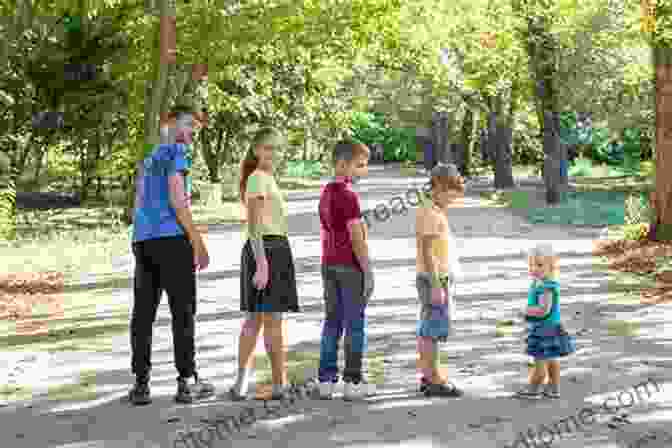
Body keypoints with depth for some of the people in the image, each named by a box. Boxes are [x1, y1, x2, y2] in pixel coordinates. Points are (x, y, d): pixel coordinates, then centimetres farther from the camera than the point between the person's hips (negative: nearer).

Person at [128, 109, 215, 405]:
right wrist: (198, 242, -12)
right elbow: (176, 198, -12)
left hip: (142, 240, 7)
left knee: (144, 312, 5)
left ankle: (141, 384, 3)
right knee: (183, 310, -2)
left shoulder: (146, 162, 25)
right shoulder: (175, 152, -2)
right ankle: (187, 382, 0)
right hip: (172, 238, -7)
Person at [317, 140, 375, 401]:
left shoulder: (325, 193, 11)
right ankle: (353, 381, 3)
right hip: (350, 265, -8)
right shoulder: (348, 195, -15)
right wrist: (368, 271, -14)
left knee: (332, 321, 11)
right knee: (355, 323, 0)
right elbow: (357, 237, -18)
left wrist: (327, 267, 19)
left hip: (329, 264, 8)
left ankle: (325, 379, 12)